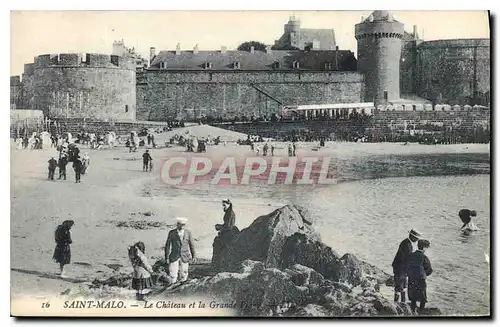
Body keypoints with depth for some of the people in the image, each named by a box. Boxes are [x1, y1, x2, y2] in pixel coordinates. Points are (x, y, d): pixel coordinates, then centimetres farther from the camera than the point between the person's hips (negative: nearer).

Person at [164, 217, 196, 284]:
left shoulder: (188, 233, 2)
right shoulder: (171, 233, -2)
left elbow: (192, 245, 8)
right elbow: (167, 245, 1)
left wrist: (194, 256, 6)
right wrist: (167, 257, -3)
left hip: (185, 257, 1)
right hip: (174, 257, -1)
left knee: (183, 275, 3)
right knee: (172, 275, -8)